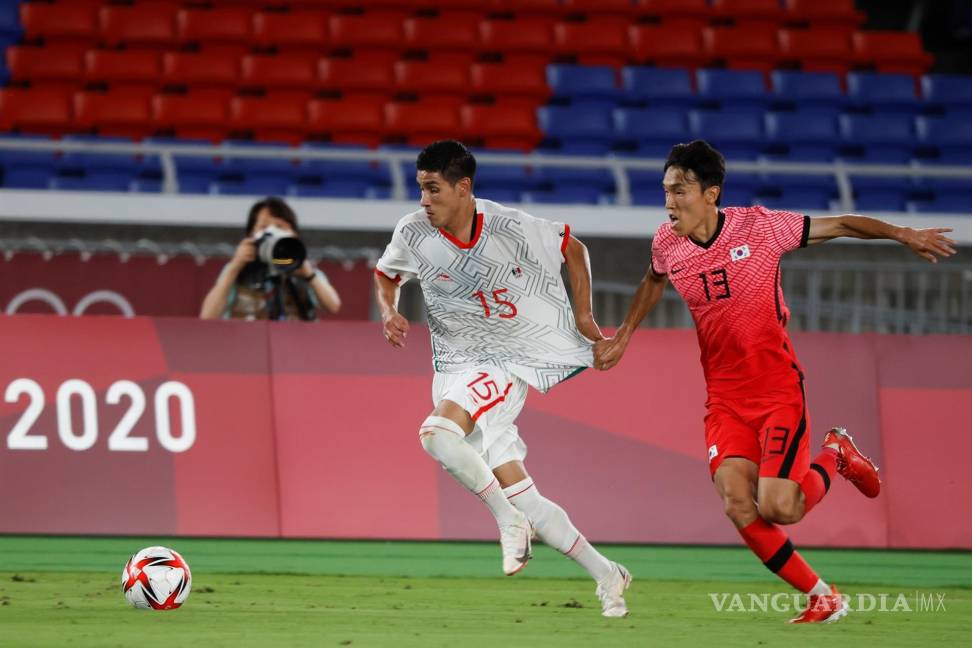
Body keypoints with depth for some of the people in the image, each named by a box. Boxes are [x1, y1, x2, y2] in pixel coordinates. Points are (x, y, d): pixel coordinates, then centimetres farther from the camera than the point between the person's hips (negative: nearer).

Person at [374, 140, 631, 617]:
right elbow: (386, 273, 17)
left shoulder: (510, 227, -12)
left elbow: (573, 249, 5)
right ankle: (605, 575, 9)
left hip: (508, 359, -4)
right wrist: (388, 310, -2)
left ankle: (509, 520, -12)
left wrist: (583, 314, 3)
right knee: (519, 495, -4)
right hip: (455, 362, 4)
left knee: (437, 432, -31)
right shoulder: (413, 233, -4)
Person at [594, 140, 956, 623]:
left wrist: (903, 234, -8)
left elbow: (838, 225, -2)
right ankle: (821, 596, 1)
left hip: (778, 389, -4)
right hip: (724, 398, 4)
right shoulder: (666, 244, -1)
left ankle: (835, 456, 17)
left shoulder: (759, 226, -13)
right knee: (736, 503, -16)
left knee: (777, 507, -17)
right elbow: (653, 282, 24)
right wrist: (622, 338, 24)